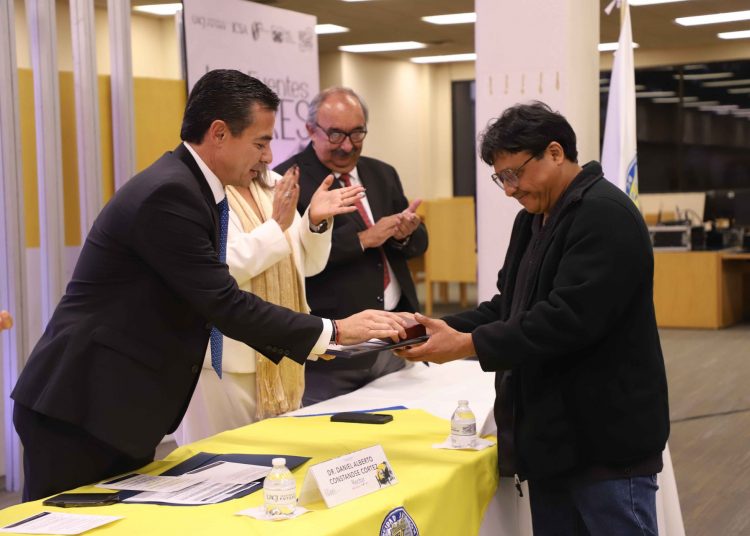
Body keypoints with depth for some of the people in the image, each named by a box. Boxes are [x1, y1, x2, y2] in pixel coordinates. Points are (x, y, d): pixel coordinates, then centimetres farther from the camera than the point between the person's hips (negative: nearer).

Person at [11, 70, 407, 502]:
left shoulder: (190, 188, 10)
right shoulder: (167, 194, -21)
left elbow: (214, 302, 18)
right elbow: (225, 304, -22)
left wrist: (297, 344, 15)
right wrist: (334, 331, -16)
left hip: (120, 409, 10)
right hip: (78, 409, -10)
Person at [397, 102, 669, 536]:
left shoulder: (605, 215, -16)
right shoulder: (533, 219, 15)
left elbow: (568, 318, -25)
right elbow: (509, 307, 17)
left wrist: (467, 344, -23)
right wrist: (446, 329, -1)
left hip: (607, 441, -9)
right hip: (554, 436, 9)